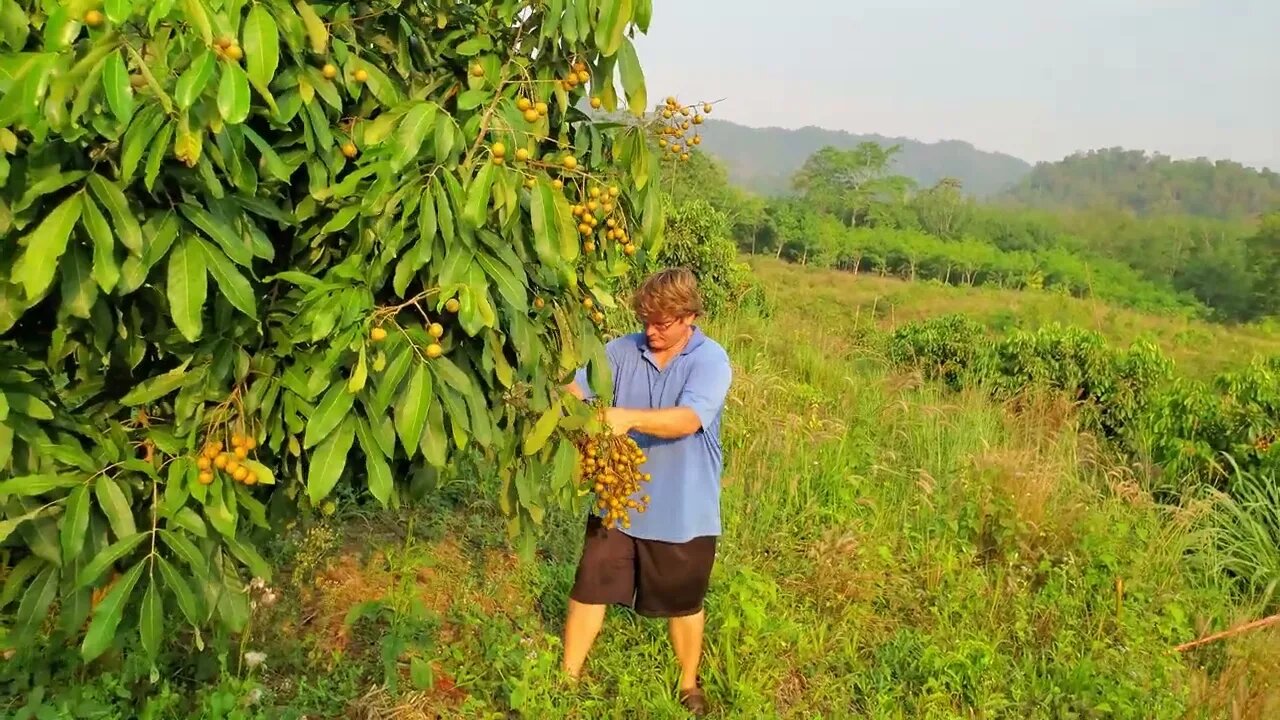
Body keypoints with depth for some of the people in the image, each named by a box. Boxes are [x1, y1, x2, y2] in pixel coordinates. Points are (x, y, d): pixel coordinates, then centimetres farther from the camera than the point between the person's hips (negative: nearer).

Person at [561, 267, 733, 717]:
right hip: (617, 500, 3)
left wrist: (630, 417, -45)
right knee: (590, 588, 11)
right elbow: (577, 386, -12)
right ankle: (568, 677, 31)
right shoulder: (623, 350, -3)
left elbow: (687, 420, -31)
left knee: (683, 602, 17)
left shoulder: (711, 361, -16)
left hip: (682, 512, -2)